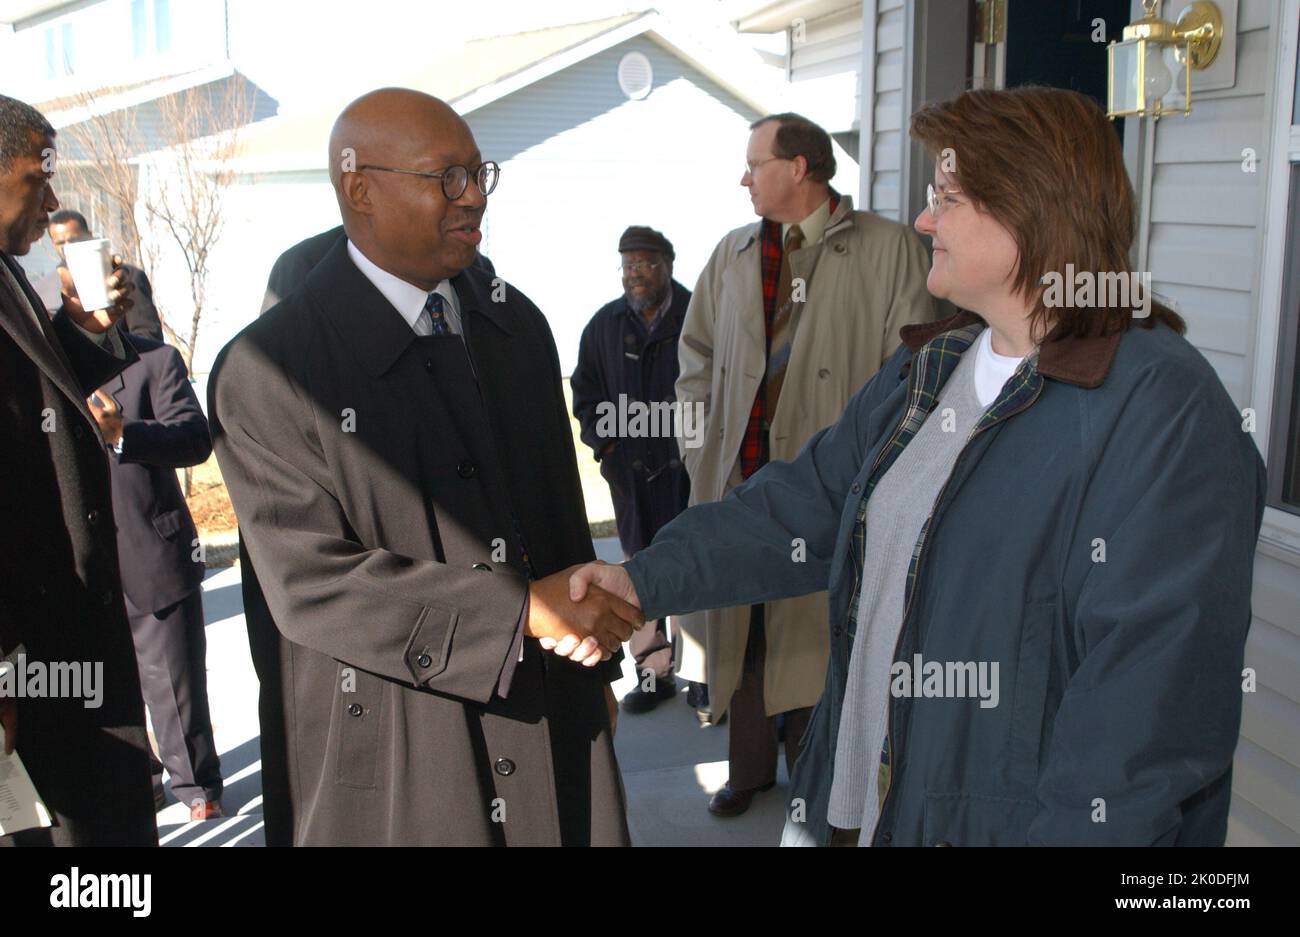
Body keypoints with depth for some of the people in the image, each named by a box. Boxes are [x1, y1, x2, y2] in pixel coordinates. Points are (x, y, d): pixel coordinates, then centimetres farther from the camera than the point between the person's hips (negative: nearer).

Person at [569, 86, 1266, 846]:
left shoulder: (1168, 411, -19)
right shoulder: (928, 371, 7)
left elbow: (1150, 695, -23)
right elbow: (805, 505, 8)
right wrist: (649, 578, 0)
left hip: (1017, 819, -7)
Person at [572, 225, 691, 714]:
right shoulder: (604, 325, 11)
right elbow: (586, 393, 17)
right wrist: (604, 441, 5)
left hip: (690, 466, -4)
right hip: (630, 469, 4)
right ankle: (653, 671, 16)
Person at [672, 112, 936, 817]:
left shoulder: (888, 248, -4)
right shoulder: (733, 253, 11)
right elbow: (696, 352, 19)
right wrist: (701, 445, 10)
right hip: (741, 471, 4)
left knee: (819, 626, 7)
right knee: (743, 624, 13)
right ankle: (749, 765, 33)